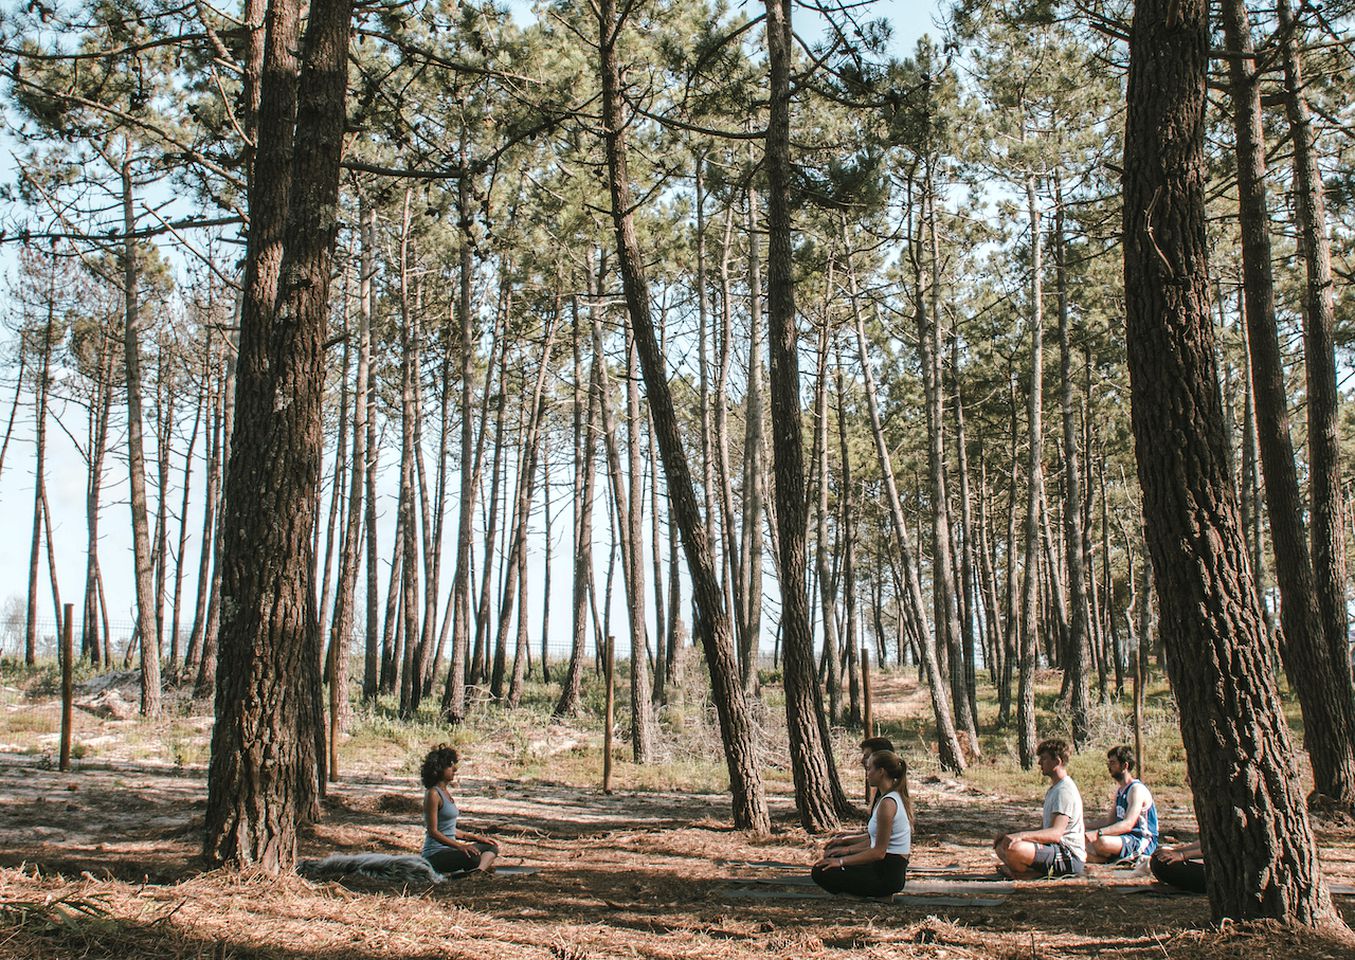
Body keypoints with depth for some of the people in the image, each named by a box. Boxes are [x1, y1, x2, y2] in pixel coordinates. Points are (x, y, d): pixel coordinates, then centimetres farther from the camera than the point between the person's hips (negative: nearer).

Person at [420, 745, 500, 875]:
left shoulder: (447, 791, 15)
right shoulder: (433, 794, -13)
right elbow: (432, 831, -18)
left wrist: (475, 837, 16)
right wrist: (459, 846, -25)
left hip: (449, 849, 11)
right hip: (435, 854, -11)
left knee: (491, 847, 7)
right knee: (473, 858, -36)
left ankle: (480, 870, -18)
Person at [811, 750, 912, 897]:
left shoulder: (887, 803, -22)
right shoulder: (896, 797, 9)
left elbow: (878, 852, -22)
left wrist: (842, 861, -15)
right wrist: (848, 849, 14)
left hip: (887, 875, -10)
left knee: (820, 872, -11)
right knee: (829, 859, 21)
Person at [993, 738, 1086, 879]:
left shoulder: (1065, 790, -14)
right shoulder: (1054, 789, 20)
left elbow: (1056, 833, -25)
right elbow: (1048, 829, 22)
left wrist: (1022, 835, -36)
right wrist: (1014, 835, 11)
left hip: (1070, 857, -11)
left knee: (1015, 848, -33)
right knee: (1001, 844, 9)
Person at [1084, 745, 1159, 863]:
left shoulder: (1137, 789, -16)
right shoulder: (1120, 790, 14)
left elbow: (1128, 824, -27)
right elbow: (1112, 821, 16)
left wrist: (1098, 833, -36)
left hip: (1142, 842, -9)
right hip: (1125, 838, 9)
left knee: (1102, 842, -34)